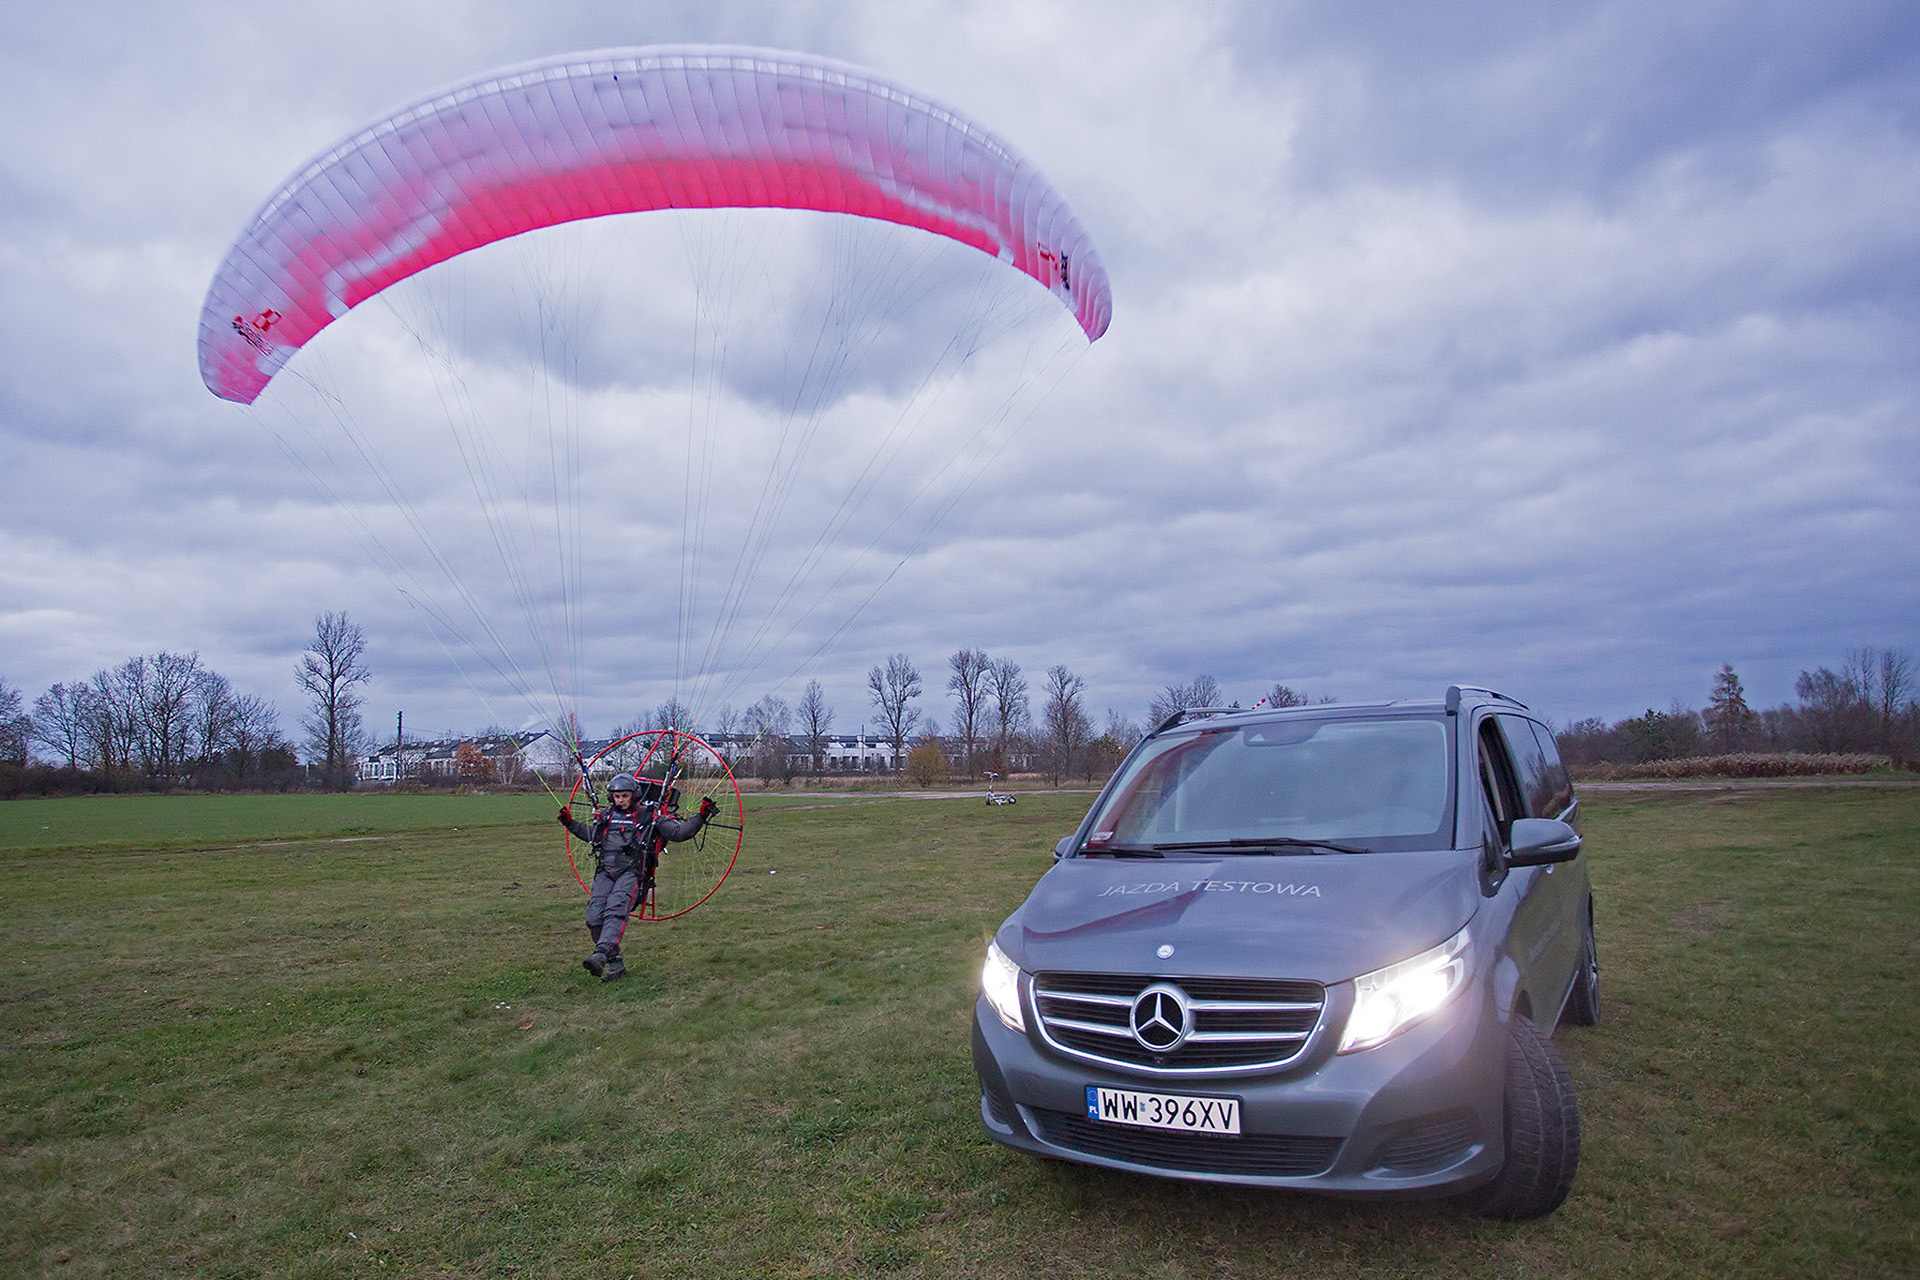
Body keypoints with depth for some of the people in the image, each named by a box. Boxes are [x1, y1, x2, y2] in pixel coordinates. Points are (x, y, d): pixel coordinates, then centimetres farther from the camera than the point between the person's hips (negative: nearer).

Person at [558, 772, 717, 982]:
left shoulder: (650, 816, 9)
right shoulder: (606, 816, 22)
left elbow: (678, 833, 5)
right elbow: (590, 834, 40)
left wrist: (700, 817, -6)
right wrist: (570, 823, 33)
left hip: (632, 872, -4)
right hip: (605, 872, 4)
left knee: (615, 912, -28)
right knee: (594, 918, -12)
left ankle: (600, 956, -44)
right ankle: (615, 963, -1)